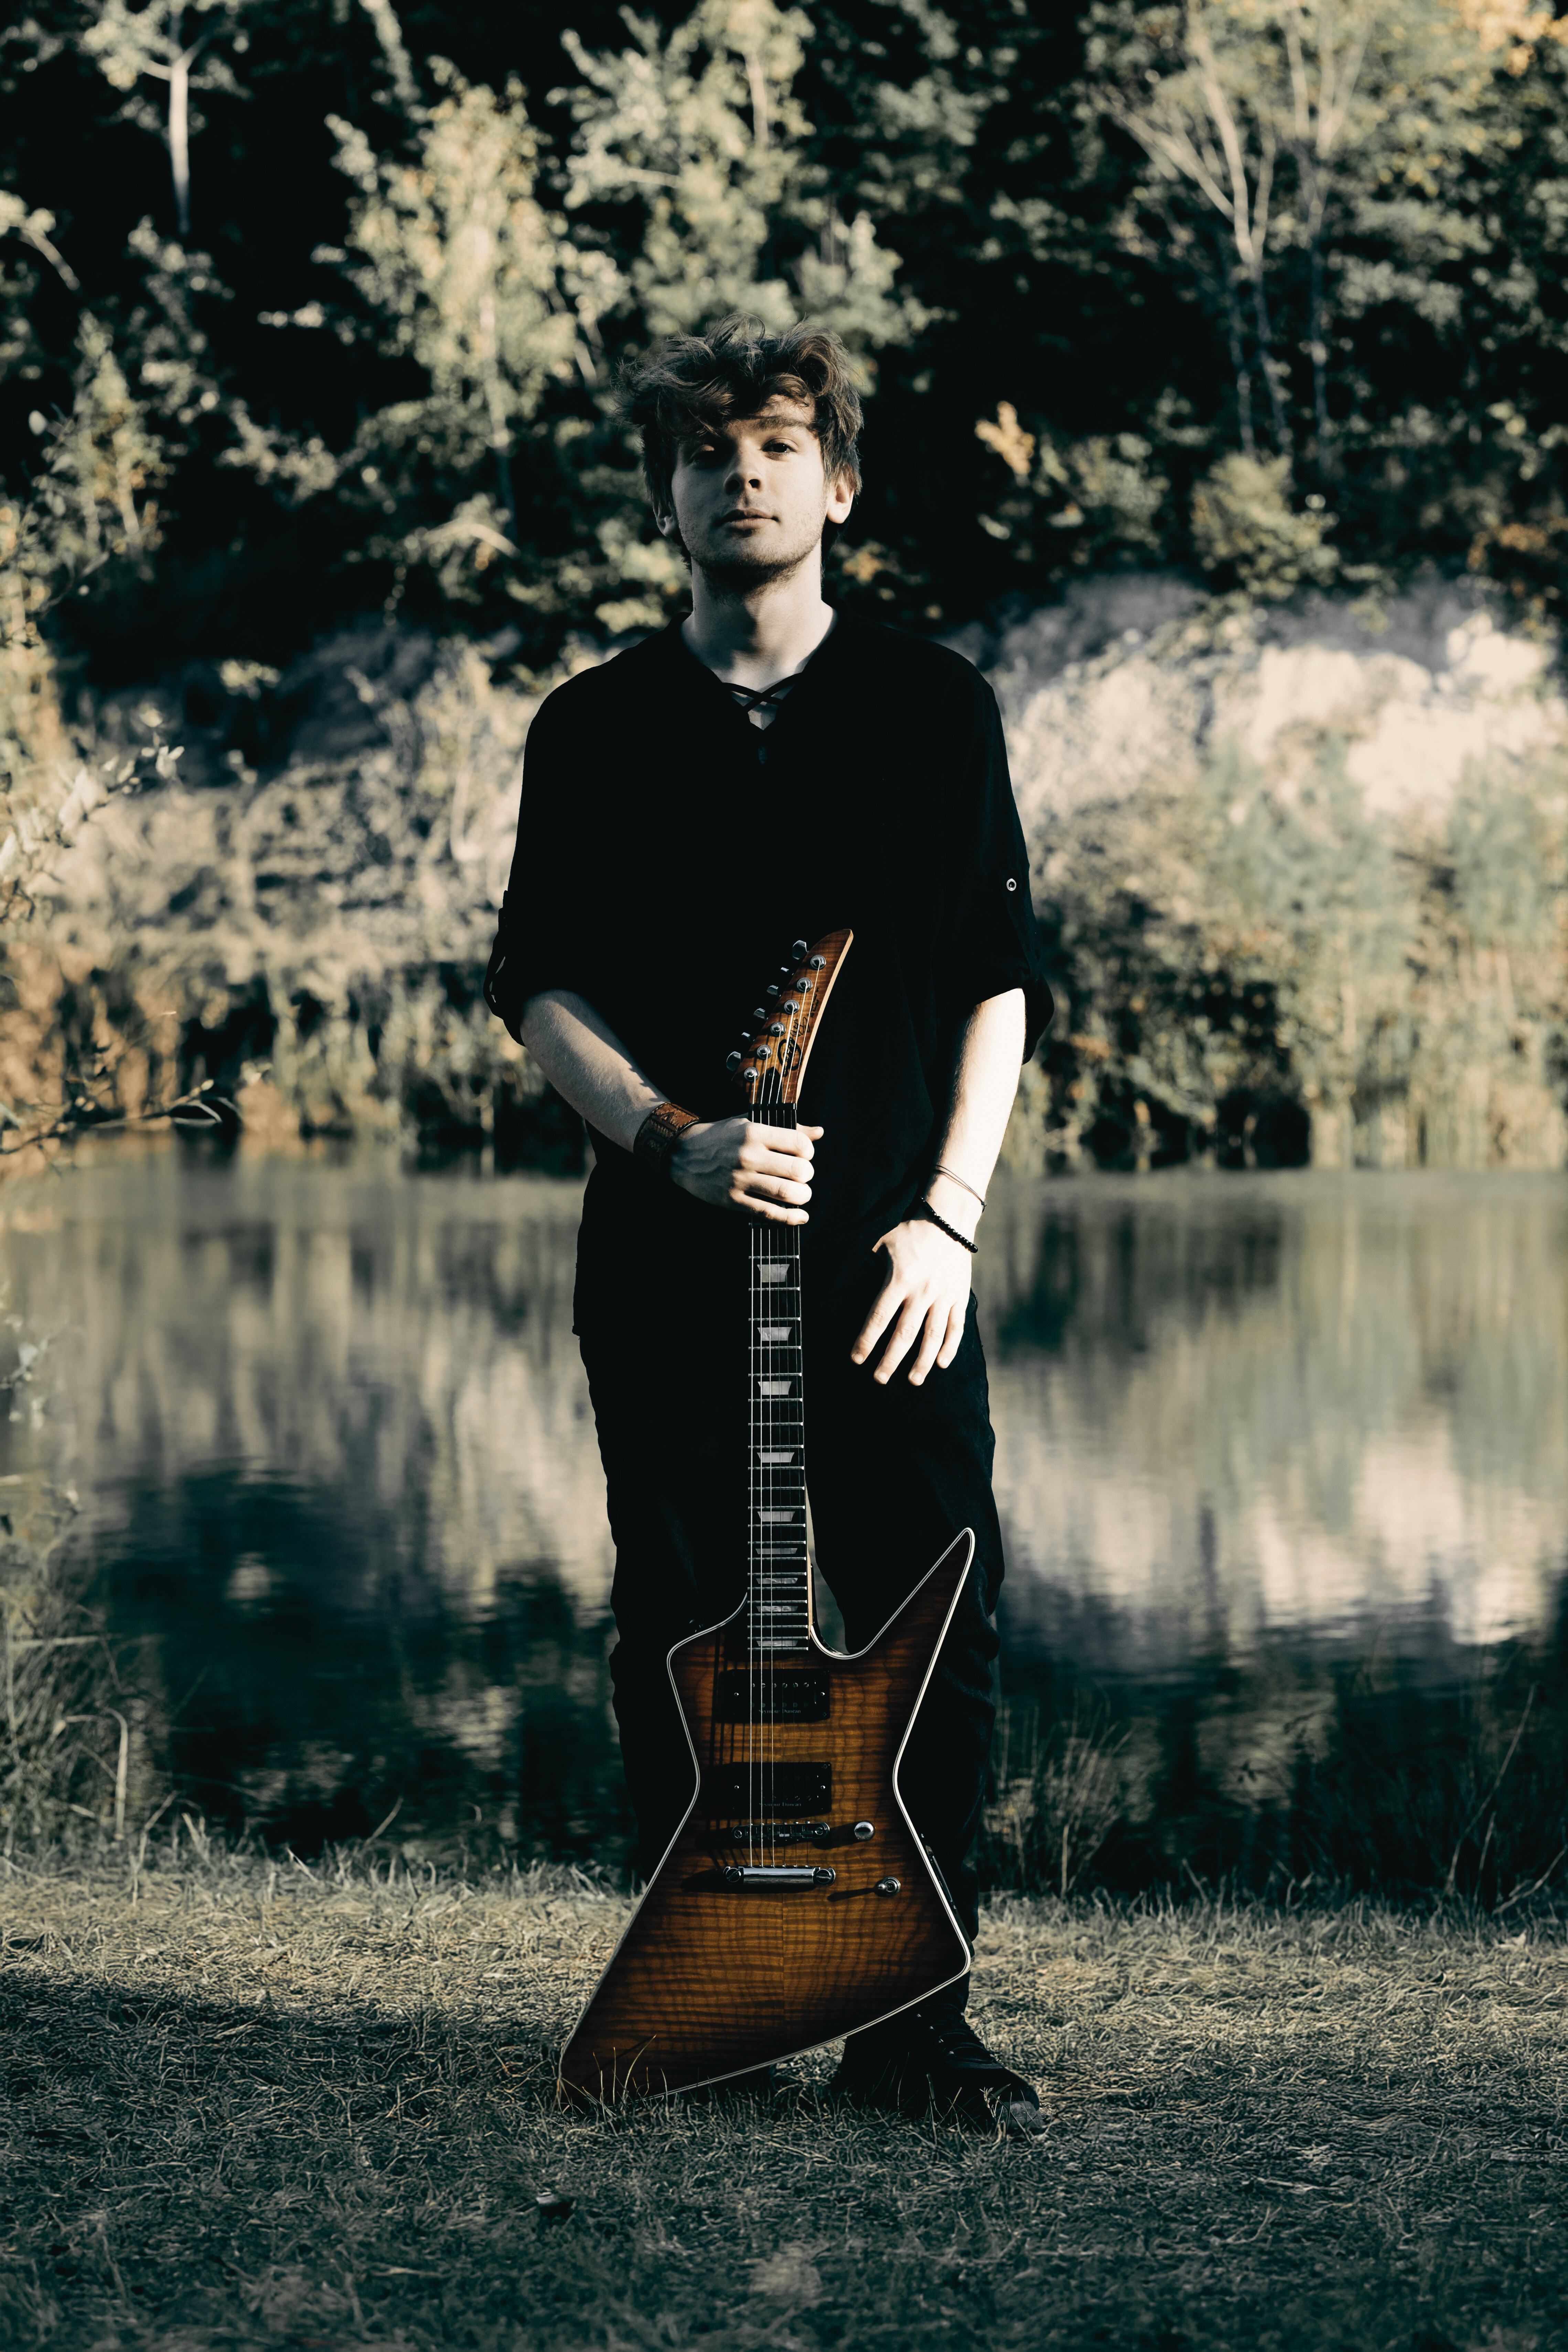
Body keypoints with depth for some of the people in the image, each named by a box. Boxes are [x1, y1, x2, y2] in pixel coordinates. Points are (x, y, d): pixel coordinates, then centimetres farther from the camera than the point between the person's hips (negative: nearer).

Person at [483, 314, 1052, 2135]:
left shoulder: (934, 706, 8)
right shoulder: (596, 729, 8)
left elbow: (1001, 982, 5)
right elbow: (537, 986, 5)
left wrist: (945, 1217, -5)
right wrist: (680, 1141, -11)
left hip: (891, 1253, 0)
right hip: (667, 1251, 0)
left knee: (943, 1626, -4)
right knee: (685, 1638, 4)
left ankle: (911, 2020, 6)